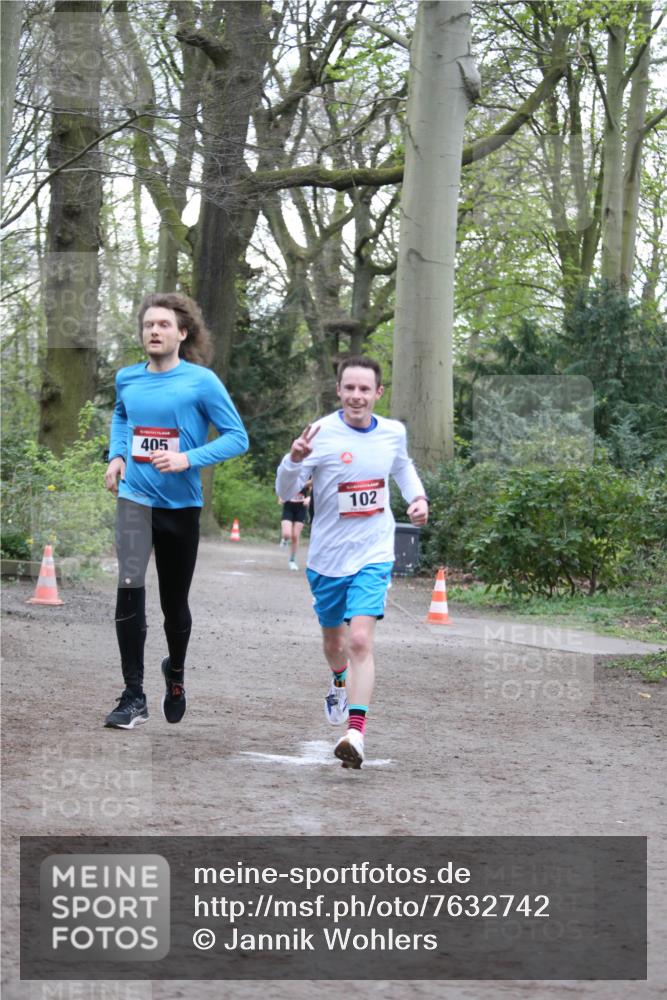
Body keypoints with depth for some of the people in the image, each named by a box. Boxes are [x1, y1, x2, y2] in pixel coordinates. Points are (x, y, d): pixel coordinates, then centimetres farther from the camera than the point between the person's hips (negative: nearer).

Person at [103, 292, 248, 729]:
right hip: (135, 497, 2)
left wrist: (189, 458, -20)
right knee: (130, 587, -18)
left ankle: (176, 671, 42)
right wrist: (117, 454, 10)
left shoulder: (202, 381, -8)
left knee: (175, 602, 11)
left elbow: (237, 437, -8)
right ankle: (134, 697, -13)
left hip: (181, 503, -1)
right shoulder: (127, 379, 5)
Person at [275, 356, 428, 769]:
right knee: (334, 639, 19)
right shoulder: (322, 433, -14)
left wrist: (418, 497, 4)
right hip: (327, 557, 0)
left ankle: (356, 733, -22)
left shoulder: (394, 432, -2)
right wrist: (295, 460, -36)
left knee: (360, 640, -18)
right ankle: (340, 682, 54)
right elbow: (286, 491, -17)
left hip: (373, 555, 0)